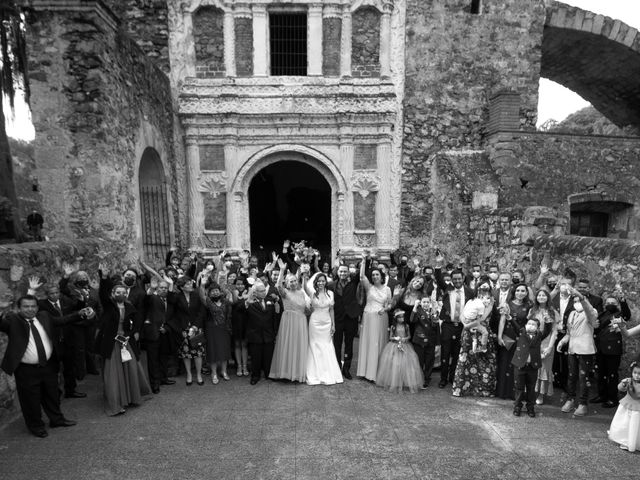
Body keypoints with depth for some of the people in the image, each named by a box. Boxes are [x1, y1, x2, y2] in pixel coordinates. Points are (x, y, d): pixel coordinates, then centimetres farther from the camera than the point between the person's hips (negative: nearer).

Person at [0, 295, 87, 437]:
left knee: (52, 395, 22)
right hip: (26, 370, -4)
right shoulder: (12, 320, -12)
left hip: (49, 366, 4)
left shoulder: (44, 316, 2)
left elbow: (62, 320, 7)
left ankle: (57, 419, 42)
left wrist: (80, 314, -5)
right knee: (31, 400, 13)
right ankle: (36, 426, 36)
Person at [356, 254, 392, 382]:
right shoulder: (369, 286, 1)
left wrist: (385, 309, -10)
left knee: (379, 343, 6)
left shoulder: (387, 289, 6)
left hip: (382, 318, 2)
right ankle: (368, 371, 10)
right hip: (369, 317, -2)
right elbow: (362, 277, -17)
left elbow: (390, 304, 11)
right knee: (368, 342, 1)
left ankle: (378, 372, 17)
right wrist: (363, 262, -17)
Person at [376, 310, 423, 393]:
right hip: (394, 346, -1)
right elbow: (390, 337, 3)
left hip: (405, 345, 1)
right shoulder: (393, 327, 0)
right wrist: (395, 338, -15)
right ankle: (394, 382, 7)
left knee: (406, 362, -9)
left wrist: (405, 338, -9)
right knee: (394, 363, -6)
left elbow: (409, 336, 10)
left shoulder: (406, 326, 3)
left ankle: (406, 382, 2)